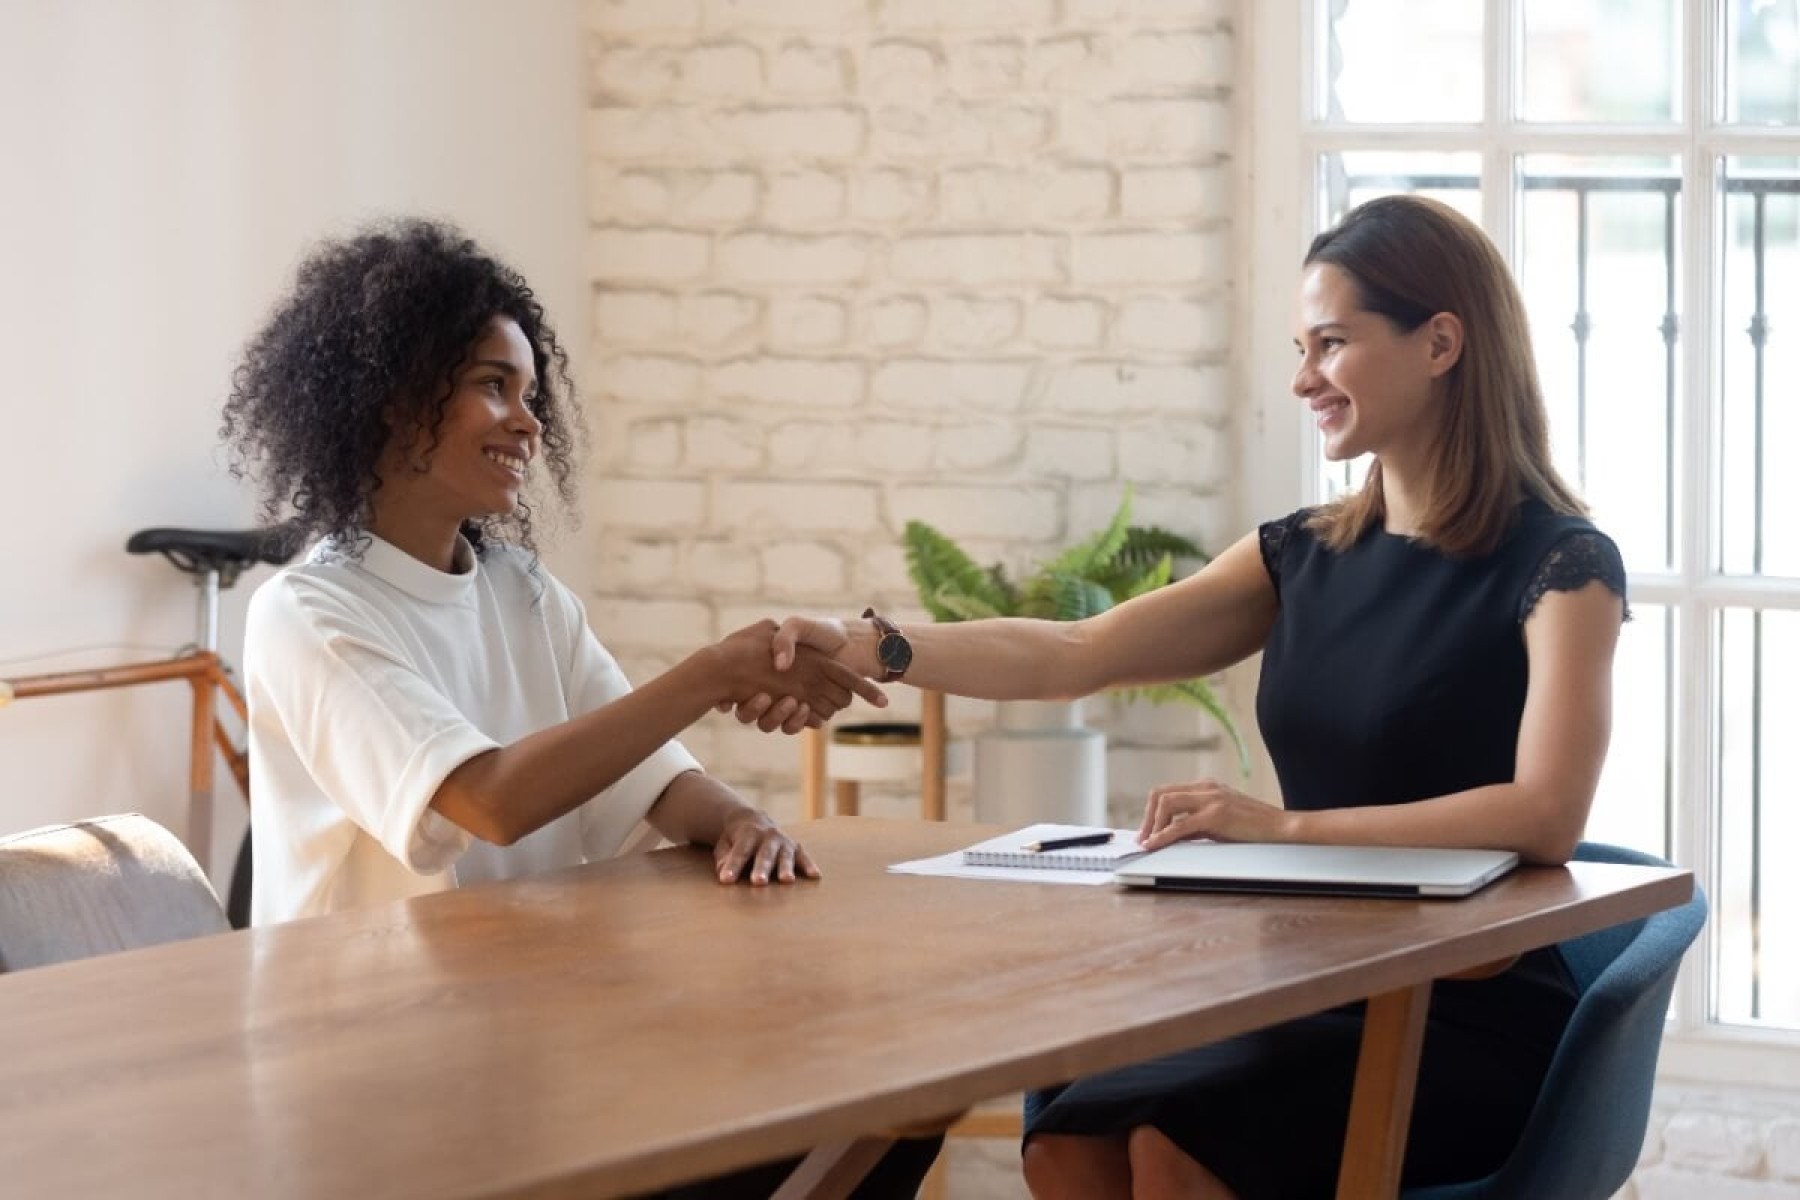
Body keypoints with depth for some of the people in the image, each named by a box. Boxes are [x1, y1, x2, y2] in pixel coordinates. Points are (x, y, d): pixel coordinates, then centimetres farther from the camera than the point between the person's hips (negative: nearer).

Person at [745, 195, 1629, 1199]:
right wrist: (869, 648, -7)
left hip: (1476, 1020, -5)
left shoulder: (1560, 567, -6)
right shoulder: (1306, 556, 13)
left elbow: (1546, 817, -20)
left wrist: (1283, 827, -21)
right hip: (1319, 997, 5)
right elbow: (1074, 656, 7)